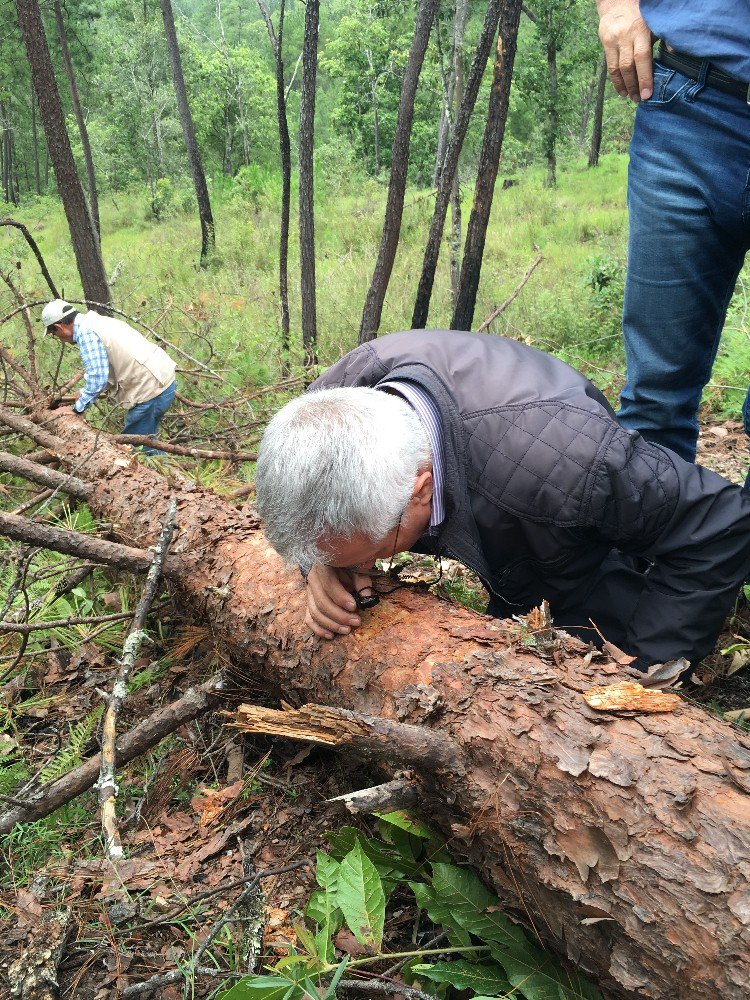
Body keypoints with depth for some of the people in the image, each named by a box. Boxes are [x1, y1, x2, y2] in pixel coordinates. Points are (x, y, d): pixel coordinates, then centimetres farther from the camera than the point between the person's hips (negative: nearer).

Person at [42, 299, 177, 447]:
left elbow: (97, 378, -17)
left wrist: (79, 406, -3)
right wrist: (84, 394, 22)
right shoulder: (96, 322, 16)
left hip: (151, 389, -10)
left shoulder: (86, 334, -14)